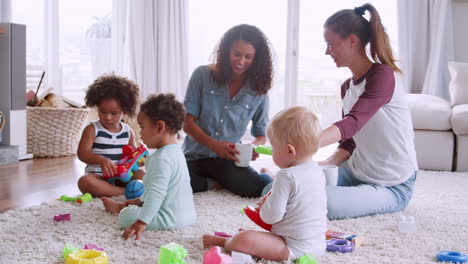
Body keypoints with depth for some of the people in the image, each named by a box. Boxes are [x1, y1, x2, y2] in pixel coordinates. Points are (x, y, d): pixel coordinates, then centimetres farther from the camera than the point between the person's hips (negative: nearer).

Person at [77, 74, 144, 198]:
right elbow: (82, 153, -11)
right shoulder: (92, 129, -2)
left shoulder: (128, 131, 10)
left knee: (141, 174, -21)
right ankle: (124, 192, -34)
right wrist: (101, 160, -31)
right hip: (98, 176, -3)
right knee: (84, 182, -35)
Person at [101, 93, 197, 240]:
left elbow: (156, 193, -29)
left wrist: (141, 222, -28)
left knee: (127, 216, -2)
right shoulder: (175, 151, 13)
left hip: (172, 219, -11)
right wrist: (140, 201, 34)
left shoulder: (162, 158, -23)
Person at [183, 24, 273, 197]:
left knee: (262, 186, -29)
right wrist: (214, 145, -21)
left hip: (227, 159, 0)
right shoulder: (203, 75, -3)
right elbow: (188, 123, -5)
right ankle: (214, 182, 0)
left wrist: (254, 147, -17)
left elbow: (261, 135, 8)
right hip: (194, 156, 0)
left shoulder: (258, 91, 1)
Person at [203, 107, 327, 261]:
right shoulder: (318, 171, 7)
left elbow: (272, 216, -20)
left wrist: (264, 205, 2)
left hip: (295, 248, -10)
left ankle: (221, 241, 11)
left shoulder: (287, 176, -20)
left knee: (243, 240, -15)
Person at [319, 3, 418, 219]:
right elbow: (349, 142, 11)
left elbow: (352, 123, -33)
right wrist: (325, 164, -8)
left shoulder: (383, 76, -18)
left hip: (392, 185, -7)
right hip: (357, 172, 7)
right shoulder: (346, 87, 7)